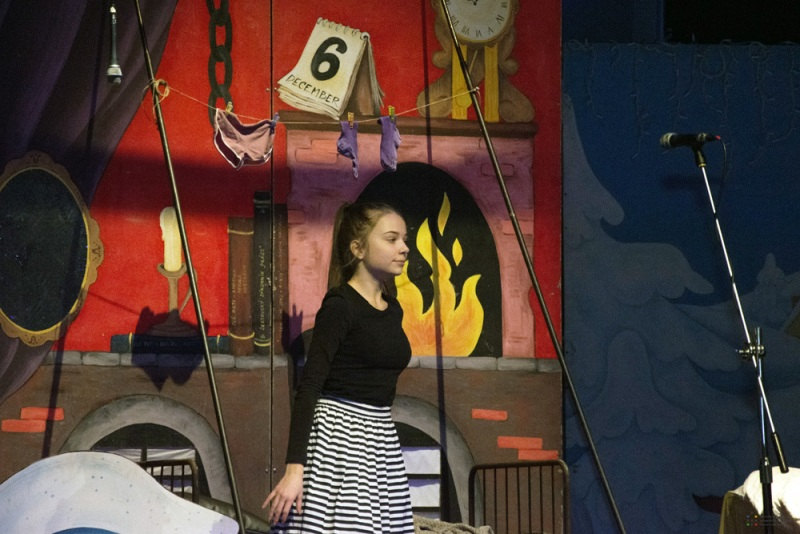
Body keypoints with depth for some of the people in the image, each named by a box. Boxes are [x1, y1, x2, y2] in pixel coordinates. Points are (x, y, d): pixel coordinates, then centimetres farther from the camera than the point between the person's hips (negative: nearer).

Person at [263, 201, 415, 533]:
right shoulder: (339, 306, -10)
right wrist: (294, 468, -22)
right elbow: (308, 388, -15)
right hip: (337, 435, -8)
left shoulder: (392, 310, 13)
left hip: (380, 441, 8)